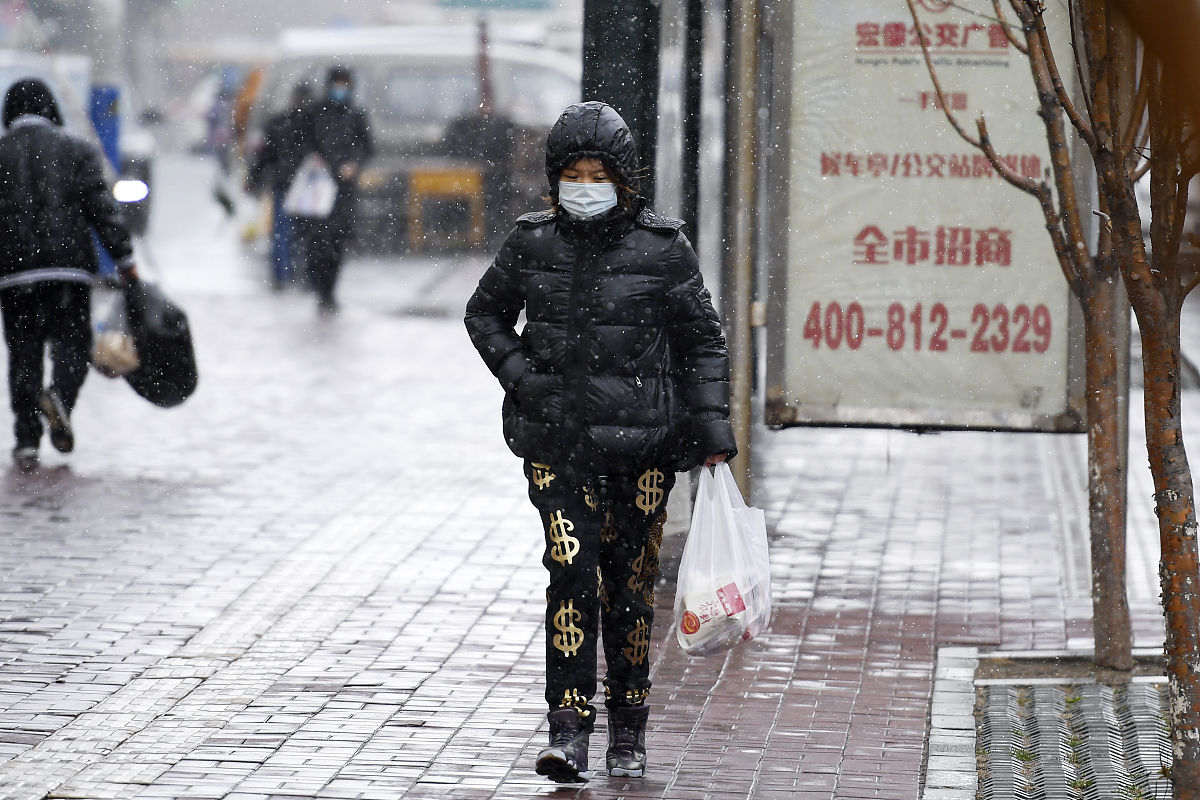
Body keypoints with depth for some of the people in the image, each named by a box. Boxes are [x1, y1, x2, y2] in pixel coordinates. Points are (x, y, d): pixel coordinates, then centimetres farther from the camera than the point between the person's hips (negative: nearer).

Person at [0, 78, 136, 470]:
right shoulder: (77, 151, 7)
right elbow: (102, 207, 0)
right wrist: (124, 257, 1)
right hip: (70, 265, -1)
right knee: (73, 342, 6)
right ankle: (60, 395, -26)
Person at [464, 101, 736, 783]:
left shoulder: (662, 248, -2)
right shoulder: (533, 242, 3)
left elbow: (703, 341, 5)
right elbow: (486, 313, 18)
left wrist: (712, 426, -3)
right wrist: (518, 372, 1)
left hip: (641, 443, 0)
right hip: (558, 439, 0)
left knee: (630, 585, 5)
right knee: (572, 572, -13)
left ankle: (630, 733, 19)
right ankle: (570, 732, -13)